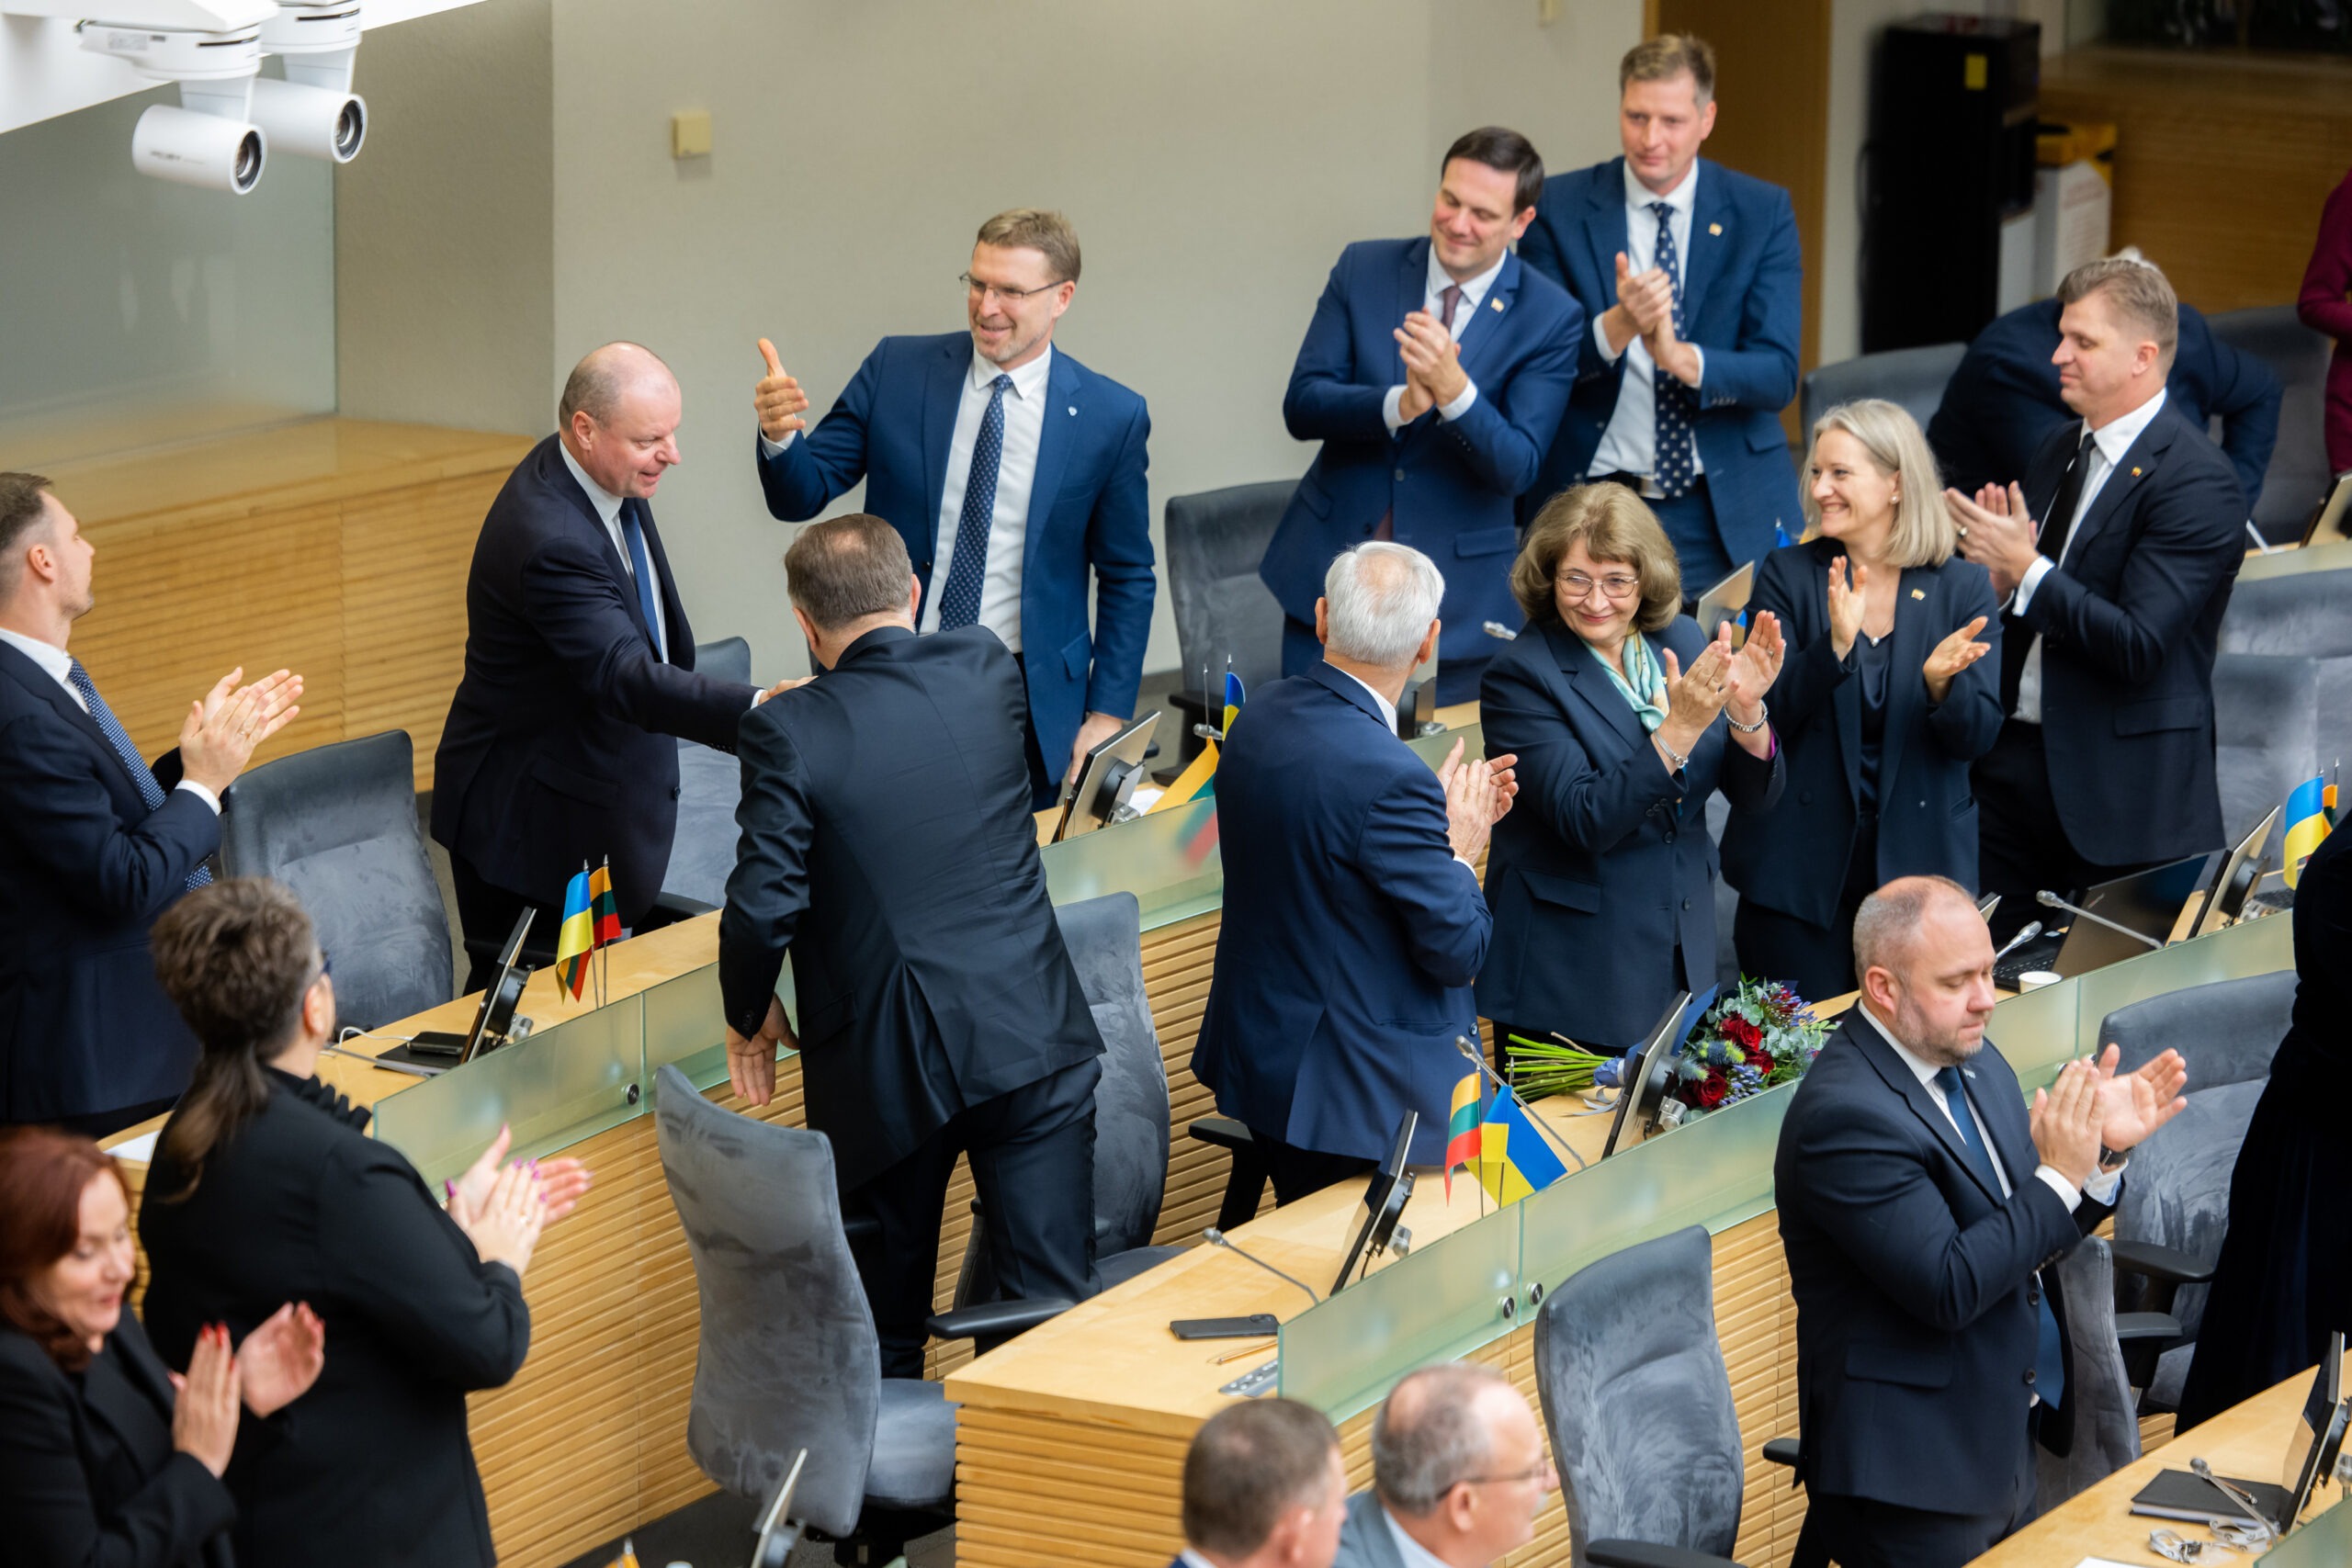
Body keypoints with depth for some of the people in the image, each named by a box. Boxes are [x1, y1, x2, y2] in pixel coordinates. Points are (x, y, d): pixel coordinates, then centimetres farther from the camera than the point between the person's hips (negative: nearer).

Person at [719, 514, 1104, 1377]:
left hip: (885, 1065, -2)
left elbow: (763, 908, -15)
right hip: (1031, 1038, 2)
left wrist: (749, 1012, 6)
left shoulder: (789, 732, -11)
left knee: (883, 1337, 13)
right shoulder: (985, 667, 2)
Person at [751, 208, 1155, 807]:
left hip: (1028, 700, -1)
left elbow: (1127, 578, 4)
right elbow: (802, 495, -1)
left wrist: (1108, 716, -1)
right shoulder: (896, 371, 0)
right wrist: (779, 436, -24)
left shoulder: (1112, 416, -3)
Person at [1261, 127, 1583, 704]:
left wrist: (1453, 389, -31)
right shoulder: (1363, 269, 1)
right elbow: (1301, 406, -5)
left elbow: (1516, 469, -13)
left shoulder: (1551, 318, -6)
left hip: (1456, 591, -2)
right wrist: (1401, 406, -24)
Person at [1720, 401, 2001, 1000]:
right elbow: (1764, 717, -9)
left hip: (1917, 862, 1)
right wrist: (1835, 646, -24)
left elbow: (1977, 737, -4)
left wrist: (1941, 682, -24)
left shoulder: (1963, 587, 1)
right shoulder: (1788, 575, 0)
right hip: (1798, 865, -1)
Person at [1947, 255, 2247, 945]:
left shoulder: (2196, 481, -14)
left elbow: (2138, 646, -22)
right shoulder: (2059, 452, 13)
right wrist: (1999, 576, -5)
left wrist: (2027, 570, -19)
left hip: (2120, 781, -8)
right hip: (2012, 759, 8)